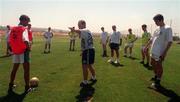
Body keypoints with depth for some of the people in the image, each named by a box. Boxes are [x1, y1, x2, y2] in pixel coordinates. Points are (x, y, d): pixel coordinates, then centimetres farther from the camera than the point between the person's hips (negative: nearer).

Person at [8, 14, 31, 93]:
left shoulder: (13, 29, 9)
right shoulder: (24, 29, -11)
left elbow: (9, 41, 8)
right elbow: (25, 40, -27)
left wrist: (12, 49, 16)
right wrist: (28, 47, -13)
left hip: (15, 52, 7)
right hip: (23, 51, -6)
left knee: (14, 69, 19)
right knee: (26, 69, 3)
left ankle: (10, 86, 29)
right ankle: (27, 87, 8)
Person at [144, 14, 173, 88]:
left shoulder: (168, 29, -13)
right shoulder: (157, 29, 11)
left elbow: (170, 42, -17)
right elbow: (152, 39, 20)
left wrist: (164, 53, -22)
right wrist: (146, 47, 21)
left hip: (160, 53, -8)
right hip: (153, 51, 8)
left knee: (159, 66, 1)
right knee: (153, 64, 18)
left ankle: (158, 82, 15)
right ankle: (156, 76, 39)